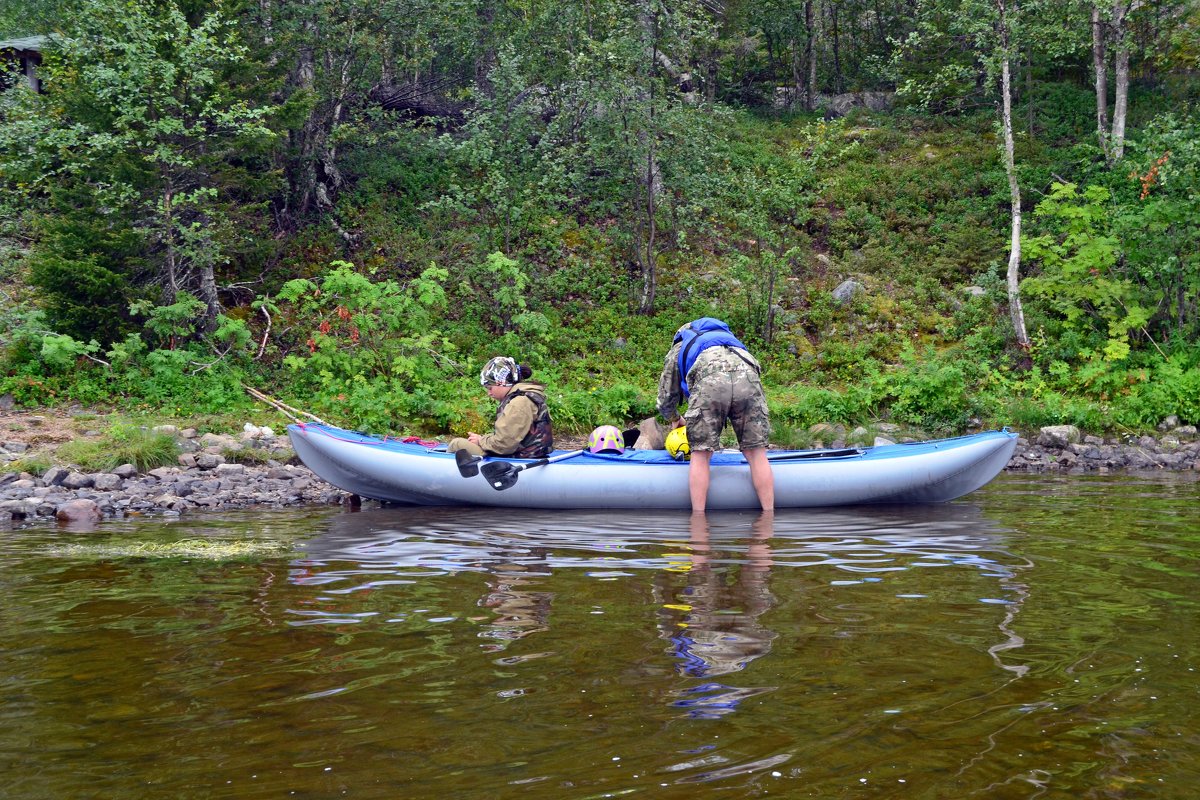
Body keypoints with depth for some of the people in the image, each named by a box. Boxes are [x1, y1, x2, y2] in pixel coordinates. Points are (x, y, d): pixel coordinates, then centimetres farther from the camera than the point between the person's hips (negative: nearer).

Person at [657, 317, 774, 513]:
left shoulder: (678, 349, 38)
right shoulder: (726, 336, 48)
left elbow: (665, 400, 38)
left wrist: (675, 419, 60)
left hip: (710, 380, -2)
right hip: (747, 375, 3)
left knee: (700, 454, 7)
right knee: (756, 452, 9)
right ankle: (769, 513, 9)